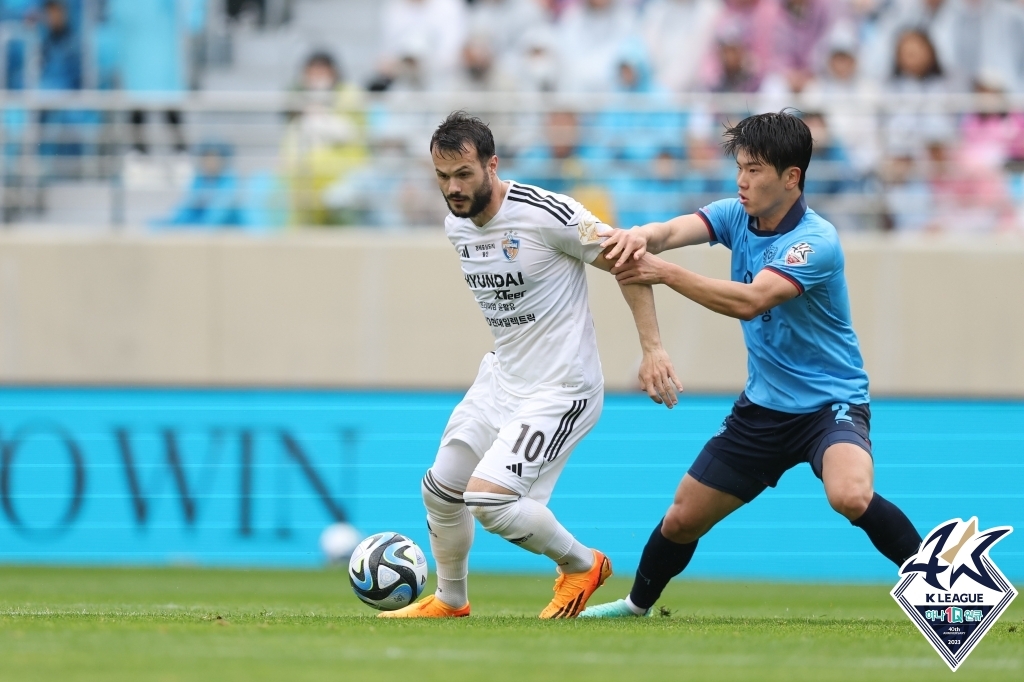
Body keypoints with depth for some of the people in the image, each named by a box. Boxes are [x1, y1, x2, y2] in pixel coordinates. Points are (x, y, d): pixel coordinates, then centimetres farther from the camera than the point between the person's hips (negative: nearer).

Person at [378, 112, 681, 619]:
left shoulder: (547, 214, -22)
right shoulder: (456, 226, 3)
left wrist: (652, 349, -18)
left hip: (560, 390, -8)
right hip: (500, 380, 8)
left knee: (488, 499, -20)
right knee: (440, 490, 13)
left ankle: (581, 564, 4)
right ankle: (449, 600, 36)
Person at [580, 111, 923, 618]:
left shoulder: (815, 242, -23)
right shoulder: (736, 215, -1)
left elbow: (751, 301, -36)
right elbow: (673, 230, -19)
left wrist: (663, 272, -43)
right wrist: (640, 237, -43)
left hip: (831, 403, -7)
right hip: (764, 406, 7)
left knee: (851, 496, -36)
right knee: (682, 518, 12)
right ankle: (637, 604, 38)